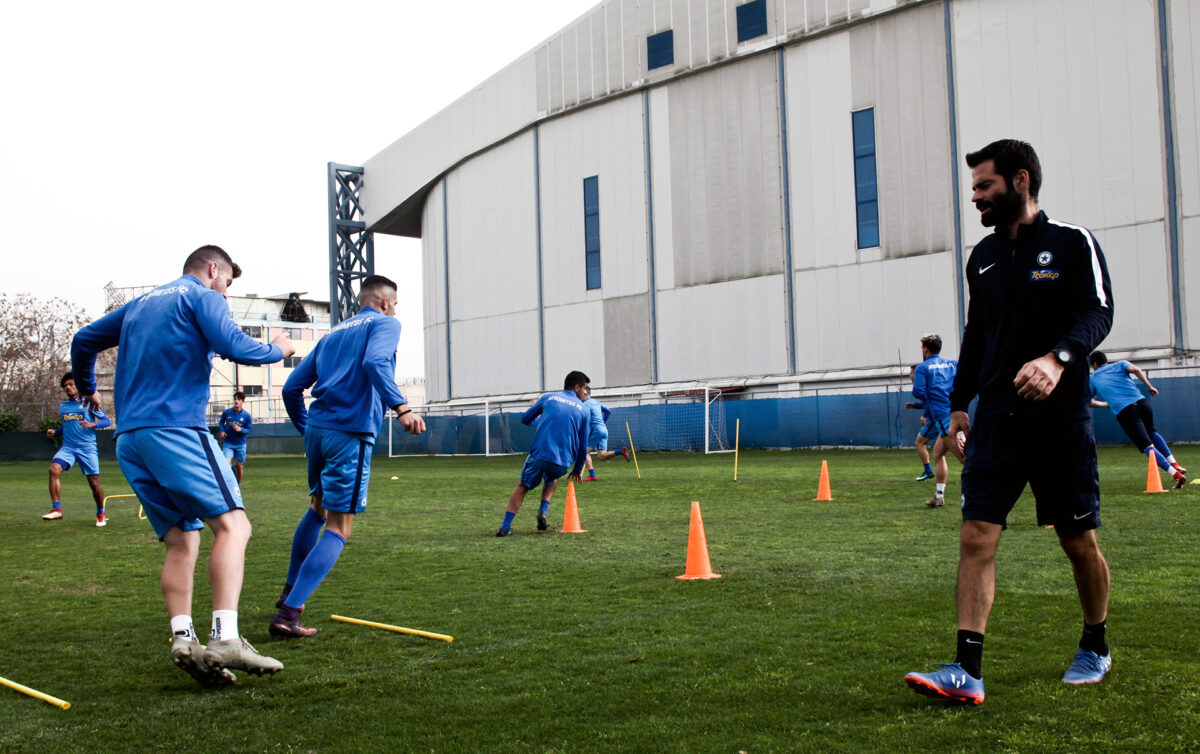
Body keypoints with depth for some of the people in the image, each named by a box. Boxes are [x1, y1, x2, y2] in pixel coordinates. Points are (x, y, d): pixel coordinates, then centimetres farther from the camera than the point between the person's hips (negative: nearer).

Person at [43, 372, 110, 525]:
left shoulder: (89, 403, 4)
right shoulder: (62, 406, 18)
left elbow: (107, 421, 1)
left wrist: (92, 424, -16)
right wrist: (55, 432, 10)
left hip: (87, 448, -3)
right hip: (67, 447, 3)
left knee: (94, 483, -3)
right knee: (54, 469, -25)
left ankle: (100, 514, 19)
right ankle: (57, 509, -26)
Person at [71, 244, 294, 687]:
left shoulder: (140, 304, 27)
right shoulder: (203, 297, 5)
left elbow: (83, 341, 34)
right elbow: (234, 347, -12)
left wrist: (87, 389, 51)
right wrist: (278, 350, 7)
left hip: (128, 438, 8)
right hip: (176, 428, -8)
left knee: (181, 541, 6)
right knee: (231, 525, -13)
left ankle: (182, 638, -10)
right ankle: (226, 638, -27)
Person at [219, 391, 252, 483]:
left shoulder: (247, 415, -5)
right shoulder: (226, 412, -3)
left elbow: (248, 430, 0)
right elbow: (221, 422, 15)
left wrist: (240, 429, -20)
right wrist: (222, 431, -3)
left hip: (240, 444, 0)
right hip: (228, 444, 0)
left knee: (239, 466, 5)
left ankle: (238, 485, 26)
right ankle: (232, 468, 12)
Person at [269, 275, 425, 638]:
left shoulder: (333, 334, 23)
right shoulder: (384, 323, 4)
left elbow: (291, 388, 20)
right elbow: (374, 362, -20)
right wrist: (401, 407, -29)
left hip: (316, 428, 7)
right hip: (351, 433, -7)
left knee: (318, 507, 28)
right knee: (338, 529, -4)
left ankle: (290, 591, 37)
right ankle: (288, 613, -15)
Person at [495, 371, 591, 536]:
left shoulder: (548, 397, 12)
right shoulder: (584, 410, 11)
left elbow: (525, 419, 20)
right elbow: (583, 446, 12)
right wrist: (577, 470, 25)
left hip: (539, 456, 0)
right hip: (563, 463, 1)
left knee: (522, 487, 17)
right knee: (551, 479, 33)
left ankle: (505, 526, 5)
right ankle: (543, 512, 12)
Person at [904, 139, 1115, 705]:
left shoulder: (1072, 243, -2)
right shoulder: (983, 257, 14)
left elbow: (1098, 312, -13)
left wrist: (1058, 358, -32)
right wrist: (959, 404, 17)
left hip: (1060, 419, -4)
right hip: (996, 419, 4)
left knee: (1079, 543, 8)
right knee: (976, 537, -9)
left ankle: (1095, 648, 32)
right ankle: (967, 672, -10)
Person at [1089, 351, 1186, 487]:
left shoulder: (1093, 378, 22)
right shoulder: (1120, 365, 22)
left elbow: (1090, 402, 19)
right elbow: (1136, 369, 1)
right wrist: (1149, 386, 6)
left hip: (1124, 412, -3)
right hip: (1142, 402, 3)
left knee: (1147, 447, -4)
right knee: (1151, 432, 30)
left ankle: (1177, 475, -17)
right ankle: (1175, 464, 16)